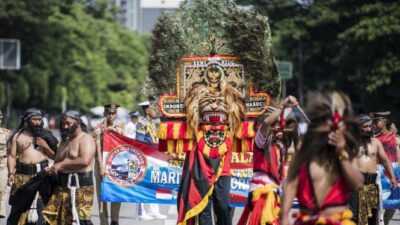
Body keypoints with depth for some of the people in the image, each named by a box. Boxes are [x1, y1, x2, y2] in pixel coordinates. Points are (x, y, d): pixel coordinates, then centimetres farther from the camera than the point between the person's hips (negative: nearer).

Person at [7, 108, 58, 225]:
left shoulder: (45, 136, 12)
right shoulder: (18, 136, 8)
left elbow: (54, 156, 14)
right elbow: (11, 156, 5)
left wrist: (45, 146, -3)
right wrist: (11, 173, -8)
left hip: (42, 173, 0)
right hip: (22, 175, 0)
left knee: (41, 205, -8)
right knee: (18, 206, -1)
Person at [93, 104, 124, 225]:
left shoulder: (119, 130, 10)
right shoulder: (98, 130, -2)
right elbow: (98, 150, -8)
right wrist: (101, 167, -15)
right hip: (102, 164, -3)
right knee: (102, 194, 0)